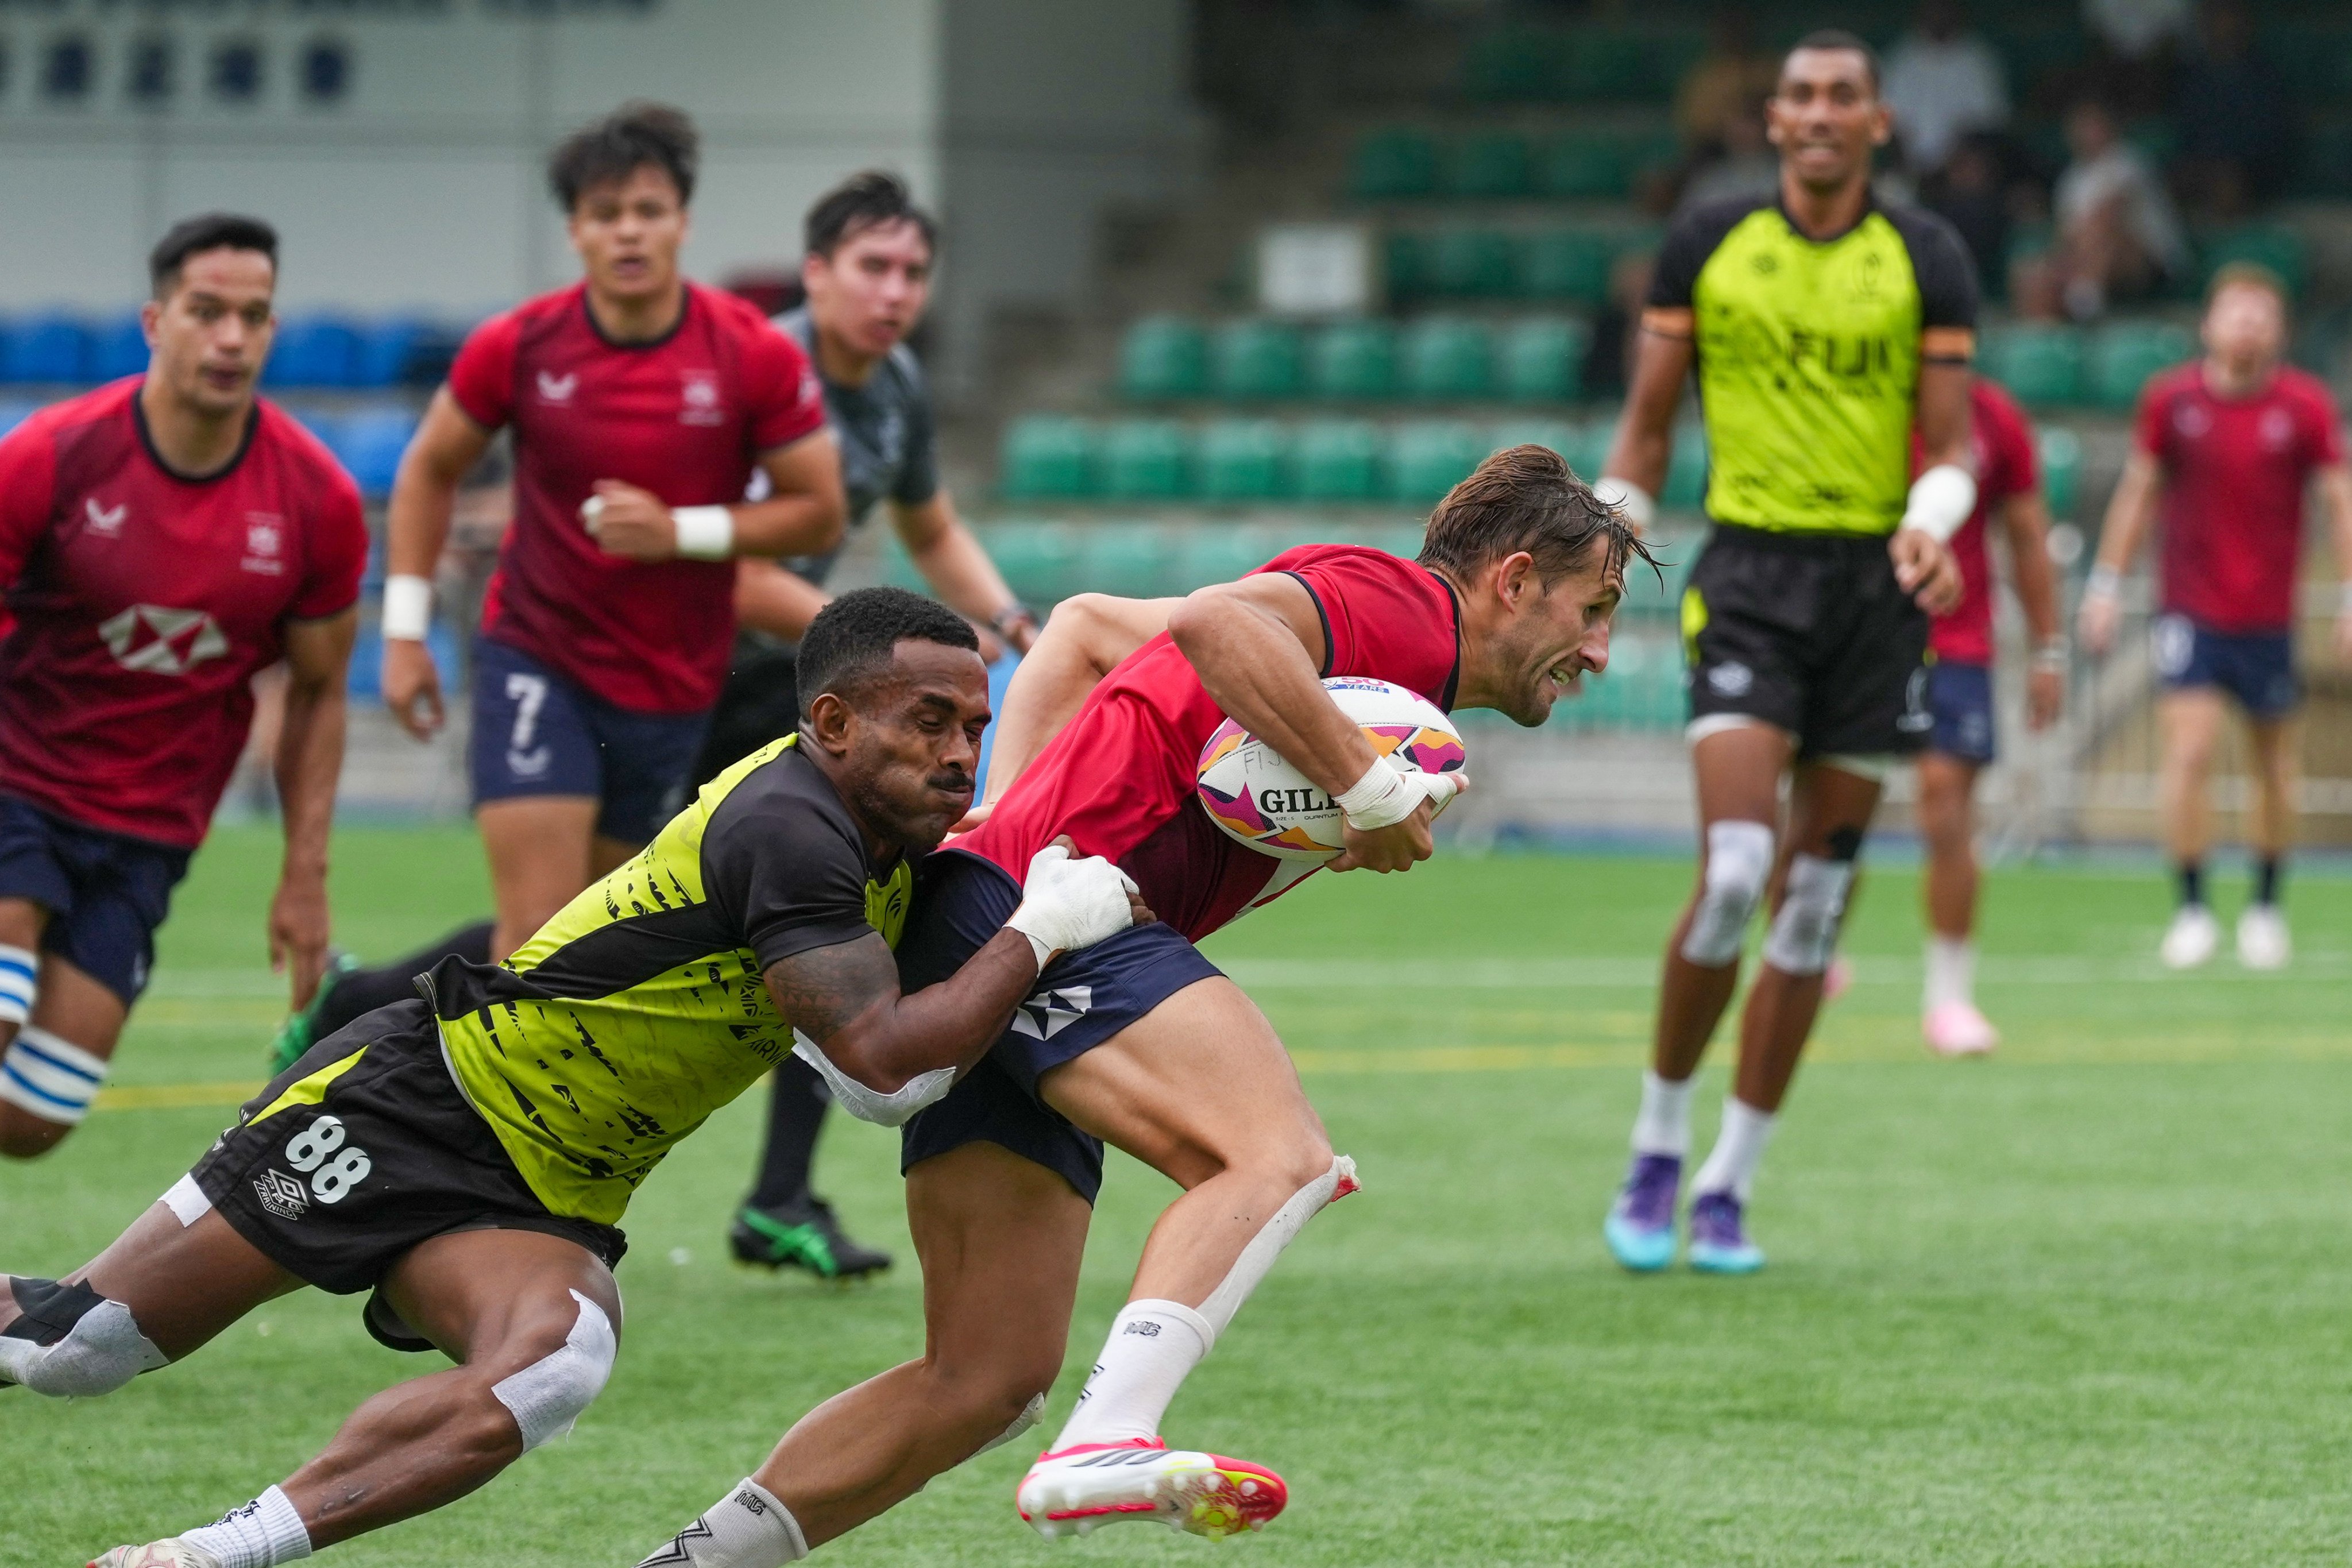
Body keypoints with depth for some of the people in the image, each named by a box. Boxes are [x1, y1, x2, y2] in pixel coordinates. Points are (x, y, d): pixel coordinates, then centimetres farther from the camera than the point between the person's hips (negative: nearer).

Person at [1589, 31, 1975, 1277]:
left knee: (1816, 899, 2)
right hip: (1749, 572, -1)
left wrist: (1930, 529, -18)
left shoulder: (1927, 262, 4)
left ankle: (1728, 1190, 12)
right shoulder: (1707, 248, 4)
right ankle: (1656, 1150, 1)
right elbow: (1646, 427, 11)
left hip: (1877, 581, 1)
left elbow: (1951, 447, 3)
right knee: (1732, 872, -18)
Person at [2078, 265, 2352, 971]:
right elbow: (2138, 490, 8)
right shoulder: (2171, 399, -2)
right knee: (2188, 753, -13)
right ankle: (2192, 908, -5)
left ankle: (2266, 905, 24)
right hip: (2190, 613, -1)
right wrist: (2107, 584, 8)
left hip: (2270, 616, 1)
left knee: (2275, 765, 8)